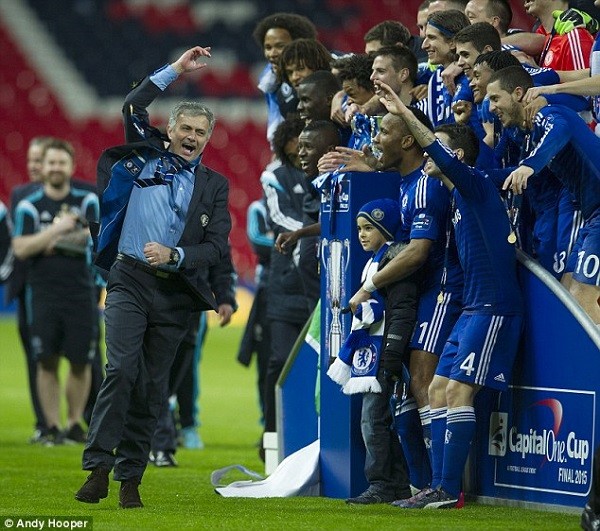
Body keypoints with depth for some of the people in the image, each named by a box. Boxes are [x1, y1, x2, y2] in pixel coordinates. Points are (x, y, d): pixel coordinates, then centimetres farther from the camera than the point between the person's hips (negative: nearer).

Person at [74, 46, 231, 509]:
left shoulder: (214, 185, 11)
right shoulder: (146, 158, 9)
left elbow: (217, 246, 3)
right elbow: (133, 108, -2)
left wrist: (174, 255, -14)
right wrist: (176, 70, -1)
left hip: (176, 289, 2)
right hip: (130, 279, -2)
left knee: (153, 388, 3)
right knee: (122, 368, -18)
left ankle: (130, 478, 7)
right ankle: (98, 468, -18)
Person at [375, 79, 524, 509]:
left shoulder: (476, 184, -9)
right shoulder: (458, 198, 19)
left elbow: (441, 155, -25)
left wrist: (405, 114, -29)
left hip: (493, 307, -10)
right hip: (474, 308, 10)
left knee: (458, 390, -14)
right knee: (439, 390, 7)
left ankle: (449, 491, -15)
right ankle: (440, 488, 8)